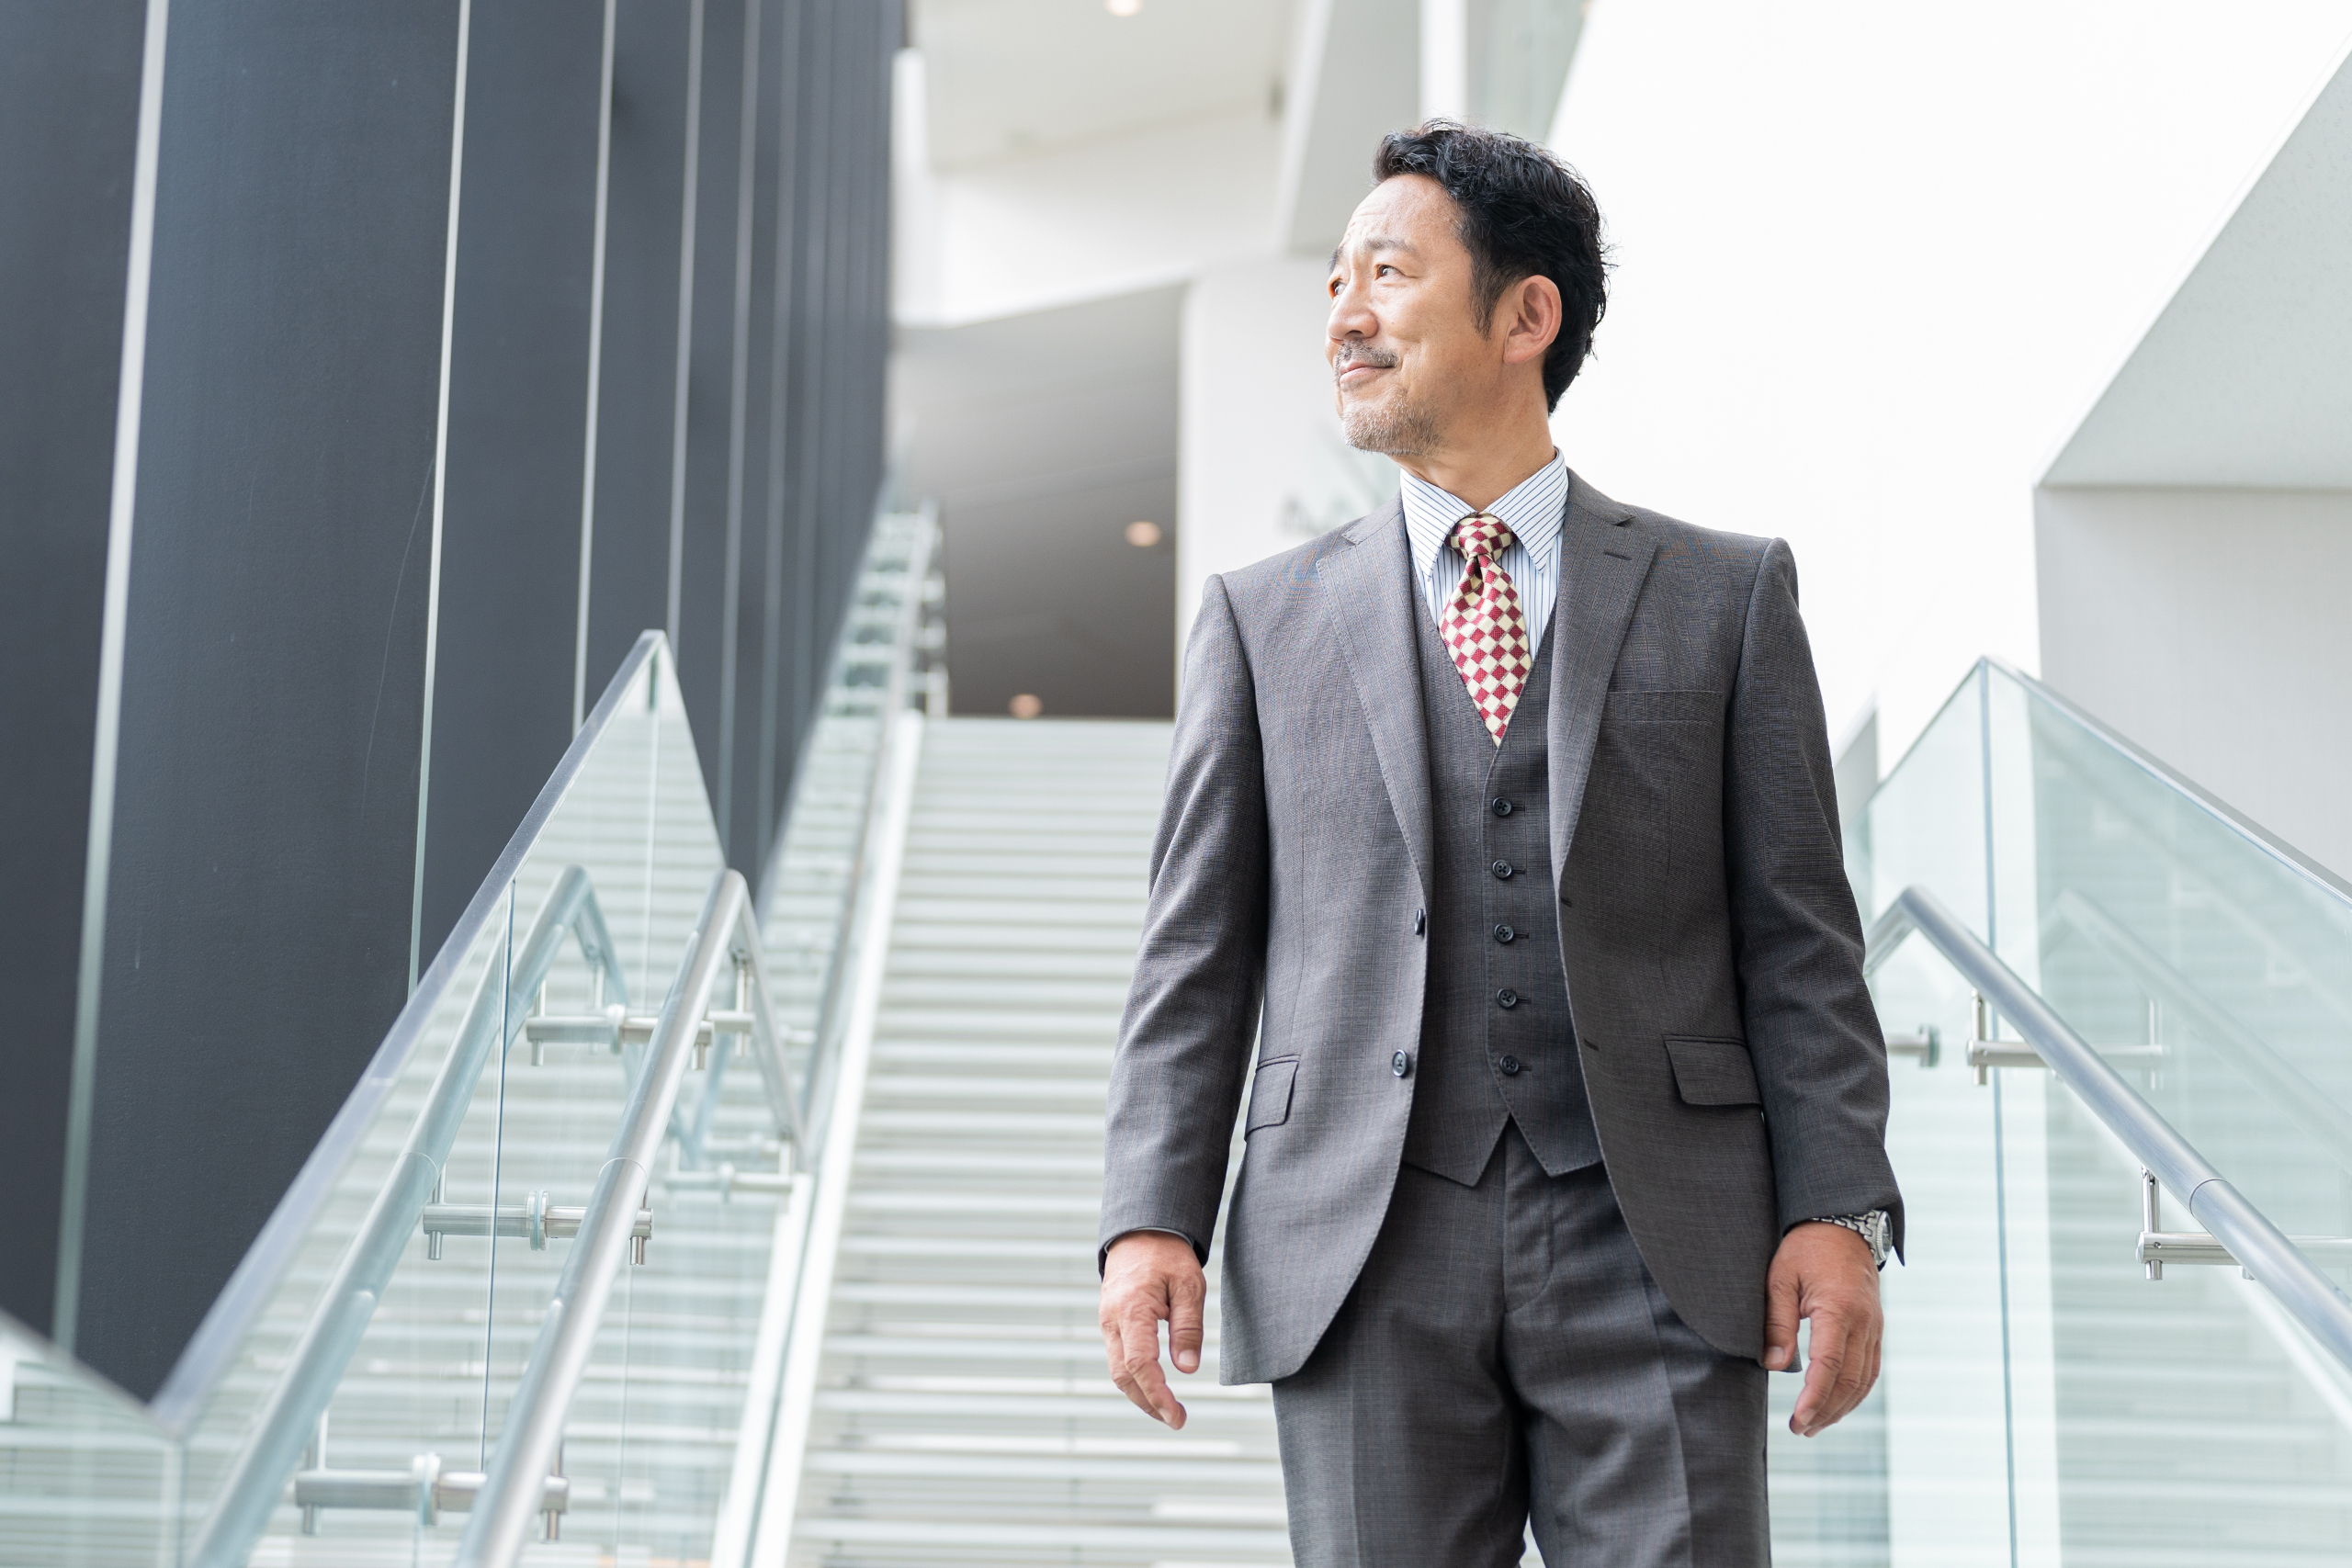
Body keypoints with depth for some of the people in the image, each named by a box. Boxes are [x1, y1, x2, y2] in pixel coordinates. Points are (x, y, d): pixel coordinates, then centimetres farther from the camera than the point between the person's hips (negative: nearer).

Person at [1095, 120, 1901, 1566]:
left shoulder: (1725, 596, 9)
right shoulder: (1267, 619, 12)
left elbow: (1800, 934, 5)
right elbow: (1198, 948, 8)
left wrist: (1840, 1210, -5)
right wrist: (1152, 1220, -3)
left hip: (1653, 1248, -1)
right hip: (1367, 1260, 1)